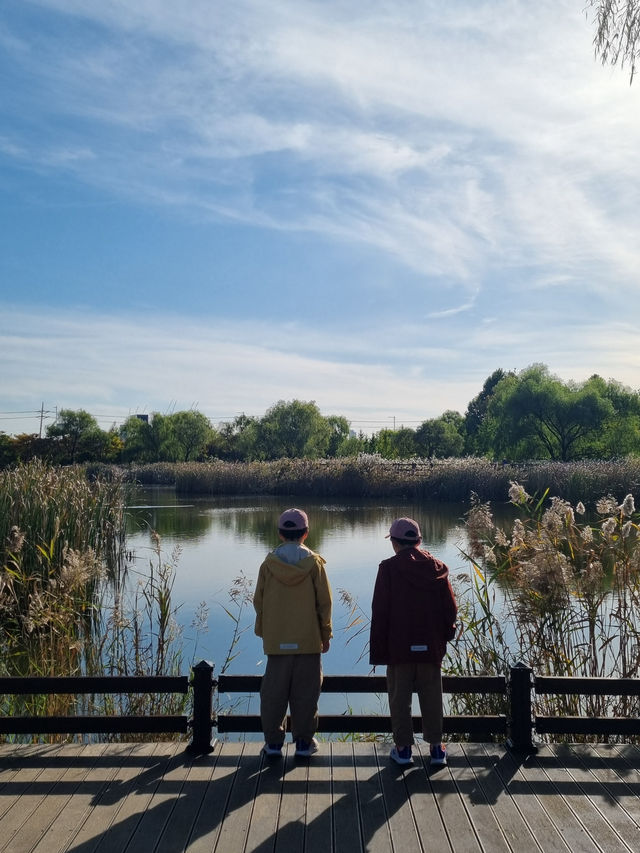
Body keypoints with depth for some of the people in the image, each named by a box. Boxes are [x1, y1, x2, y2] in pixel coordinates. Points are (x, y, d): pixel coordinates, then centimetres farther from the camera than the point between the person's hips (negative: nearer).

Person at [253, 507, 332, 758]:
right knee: (305, 692, 8)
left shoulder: (269, 563, -2)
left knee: (274, 692, 9)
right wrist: (326, 634, 9)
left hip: (277, 640, 1)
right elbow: (324, 602, -1)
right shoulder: (314, 562, -5)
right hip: (308, 640, -1)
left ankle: (273, 741, 14)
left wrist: (262, 632, 17)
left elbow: (259, 601, 4)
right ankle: (304, 741, 14)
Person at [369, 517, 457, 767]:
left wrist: (377, 650, -2)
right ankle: (436, 747, 17)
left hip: (398, 646, -3)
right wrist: (445, 635, 18)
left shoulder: (388, 568, -7)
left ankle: (403, 748, 12)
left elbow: (380, 612, -8)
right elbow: (450, 608, 5)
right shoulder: (437, 567, 3)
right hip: (431, 647, 3)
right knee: (431, 697, 12)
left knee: (400, 698, 8)